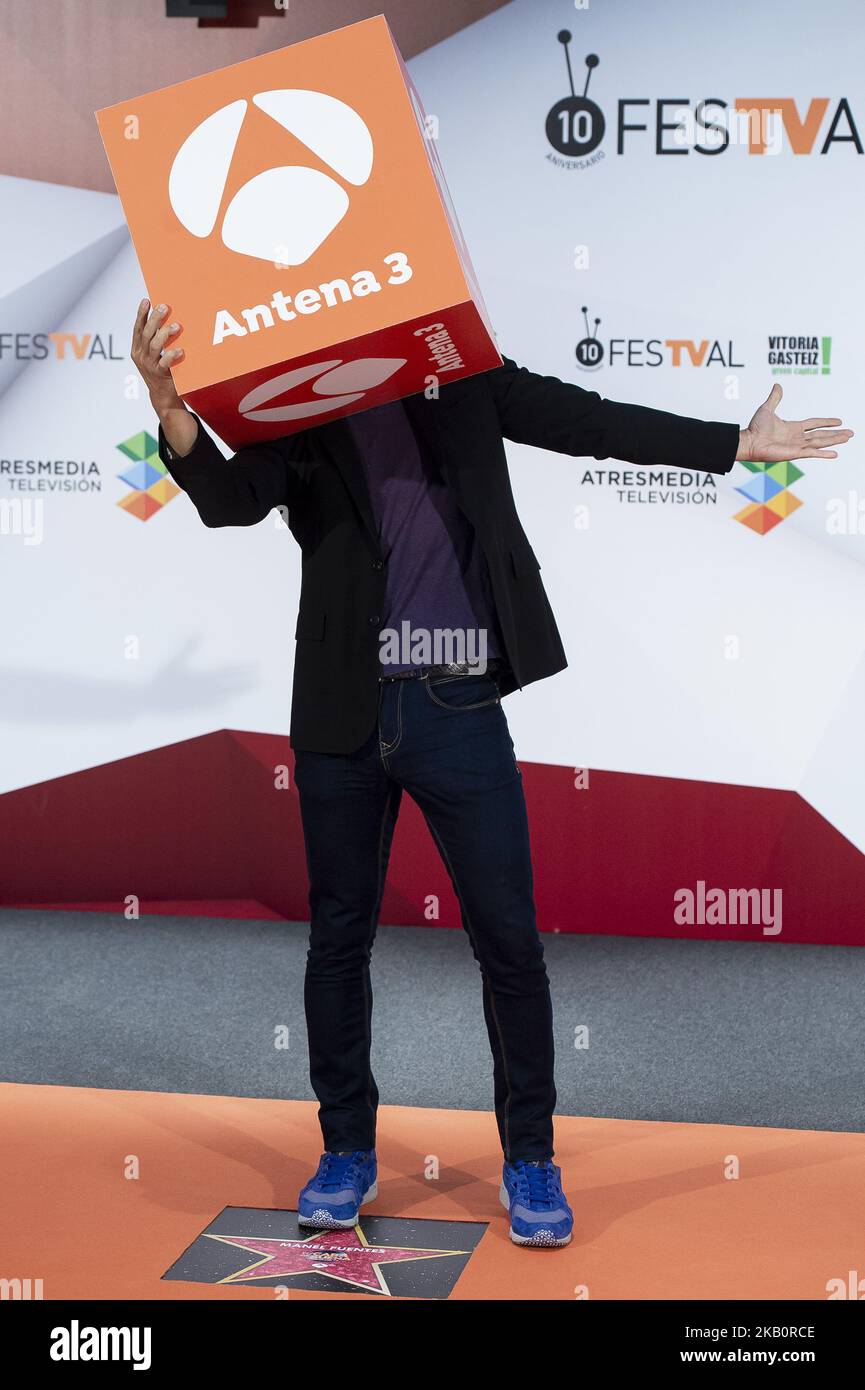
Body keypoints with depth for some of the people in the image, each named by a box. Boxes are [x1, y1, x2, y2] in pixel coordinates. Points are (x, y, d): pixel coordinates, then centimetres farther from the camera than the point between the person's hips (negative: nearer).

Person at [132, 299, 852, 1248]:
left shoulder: (460, 376, 5)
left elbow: (585, 422, 8)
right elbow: (230, 498, -14)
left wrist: (736, 443, 9)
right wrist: (172, 413, -33)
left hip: (458, 708, 0)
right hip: (343, 714, 0)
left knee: (508, 938, 2)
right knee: (338, 938, 10)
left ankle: (529, 1159, 18)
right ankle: (347, 1152, 26)